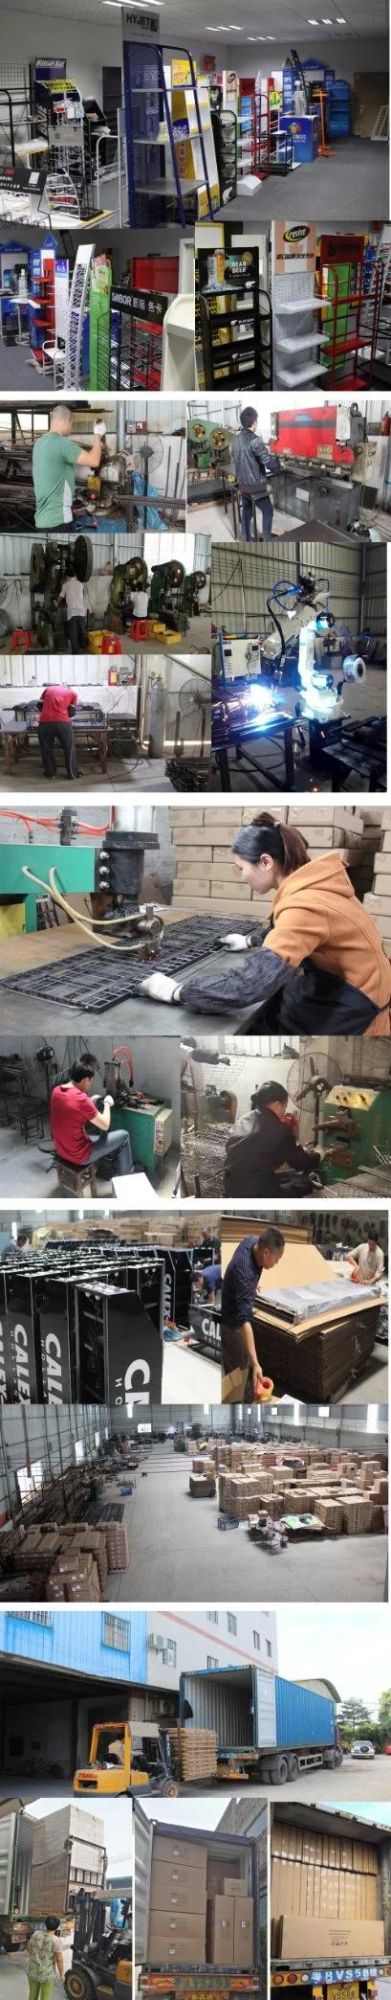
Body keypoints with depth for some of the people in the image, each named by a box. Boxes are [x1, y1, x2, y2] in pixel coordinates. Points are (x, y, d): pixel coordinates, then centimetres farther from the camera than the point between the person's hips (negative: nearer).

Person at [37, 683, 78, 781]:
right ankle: (72, 774, 19)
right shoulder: (73, 693, 19)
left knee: (46, 749, 19)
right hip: (63, 723, -2)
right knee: (69, 749, 14)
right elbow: (71, 712, 14)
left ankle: (50, 773, 24)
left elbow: (40, 705, 22)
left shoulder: (48, 689, 25)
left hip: (45, 723, 2)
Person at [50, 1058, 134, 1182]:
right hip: (78, 1155, -8)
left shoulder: (57, 1090, -4)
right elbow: (105, 1125, -16)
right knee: (123, 1136, 9)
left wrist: (91, 1102, 12)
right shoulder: (81, 1099, -29)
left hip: (61, 1149, 8)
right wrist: (107, 1104, 0)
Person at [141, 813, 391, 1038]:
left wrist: (177, 992, -25)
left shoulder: (304, 906, -28)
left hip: (346, 1015, -8)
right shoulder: (309, 882, 1)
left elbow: (249, 985, -33)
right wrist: (250, 941, 36)